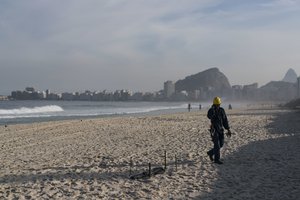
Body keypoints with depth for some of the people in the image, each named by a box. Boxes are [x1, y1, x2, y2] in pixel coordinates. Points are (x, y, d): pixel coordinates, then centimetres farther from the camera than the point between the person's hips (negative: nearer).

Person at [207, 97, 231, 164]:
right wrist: (212, 109, -47)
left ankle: (211, 152, 29)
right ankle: (217, 159, 4)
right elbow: (209, 116, -36)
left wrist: (228, 129, 5)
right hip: (214, 130, -6)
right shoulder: (211, 110, -12)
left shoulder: (222, 110, 3)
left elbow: (225, 120, 8)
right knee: (217, 145, -7)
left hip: (220, 129, 6)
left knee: (221, 144, 8)